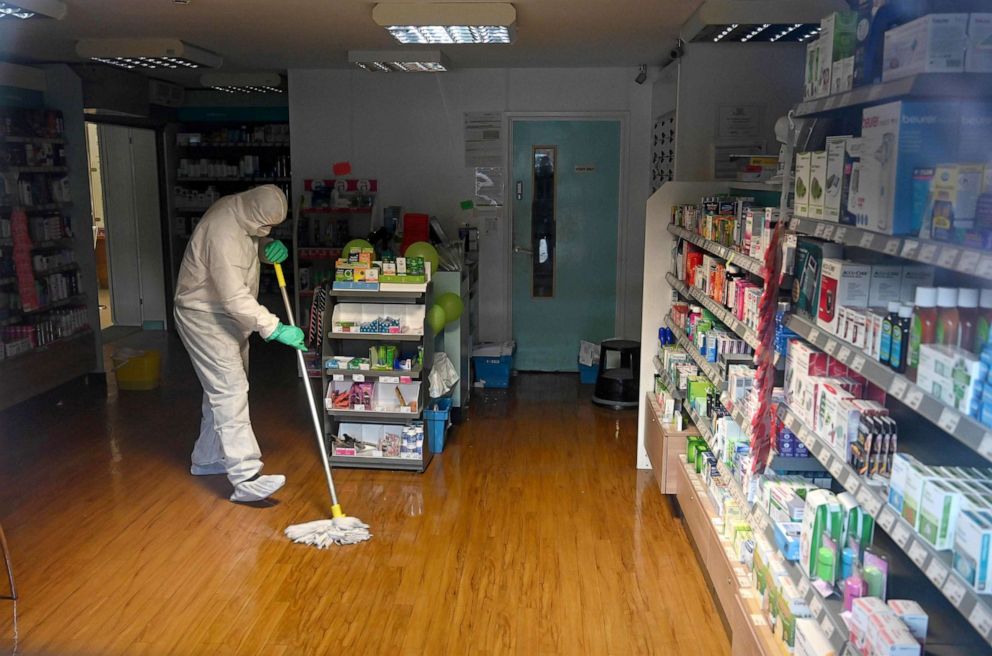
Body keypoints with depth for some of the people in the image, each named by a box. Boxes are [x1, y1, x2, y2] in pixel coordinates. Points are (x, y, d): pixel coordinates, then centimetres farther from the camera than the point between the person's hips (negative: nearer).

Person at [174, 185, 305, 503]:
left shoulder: (244, 212, -2)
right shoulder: (223, 233, -31)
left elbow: (256, 245, 18)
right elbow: (235, 298, -33)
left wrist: (272, 248, -6)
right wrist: (276, 329, -32)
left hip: (229, 317, 10)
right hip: (205, 317, -10)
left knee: (223, 389, 16)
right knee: (230, 392, -15)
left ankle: (207, 458, 31)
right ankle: (246, 478, -17)